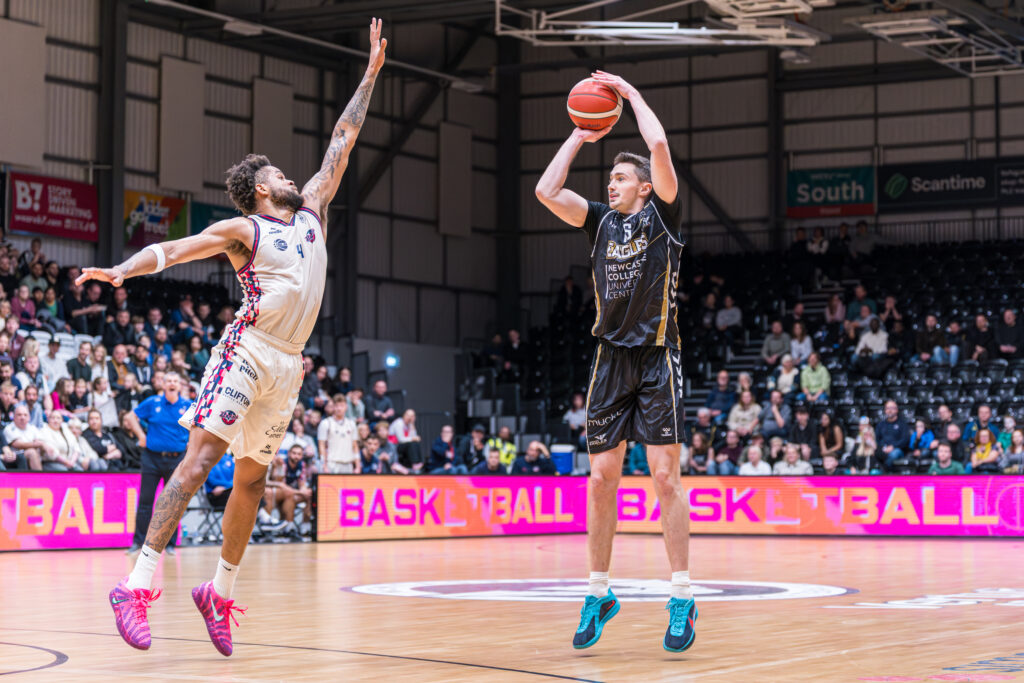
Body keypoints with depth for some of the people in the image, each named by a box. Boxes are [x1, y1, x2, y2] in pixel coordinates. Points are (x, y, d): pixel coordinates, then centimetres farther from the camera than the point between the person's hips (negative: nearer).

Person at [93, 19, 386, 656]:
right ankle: (138, 584, -20)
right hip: (248, 352, -7)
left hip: (288, 364, 7)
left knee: (252, 476, 9)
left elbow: (343, 140, 22)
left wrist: (370, 75, 24)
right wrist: (124, 269, -30)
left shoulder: (311, 211, 17)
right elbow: (171, 248, -11)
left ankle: (220, 591, 19)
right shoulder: (242, 230, 0)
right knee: (201, 457, -15)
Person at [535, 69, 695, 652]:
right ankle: (600, 594, 13)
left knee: (666, 477, -7)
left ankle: (683, 598, -2)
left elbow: (660, 145, -12)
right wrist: (579, 137, 12)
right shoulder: (603, 221, 15)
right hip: (611, 360, 5)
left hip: (657, 360, -5)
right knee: (602, 480, 4)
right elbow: (546, 192, 5)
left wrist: (632, 94, 1)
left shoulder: (661, 214, 2)